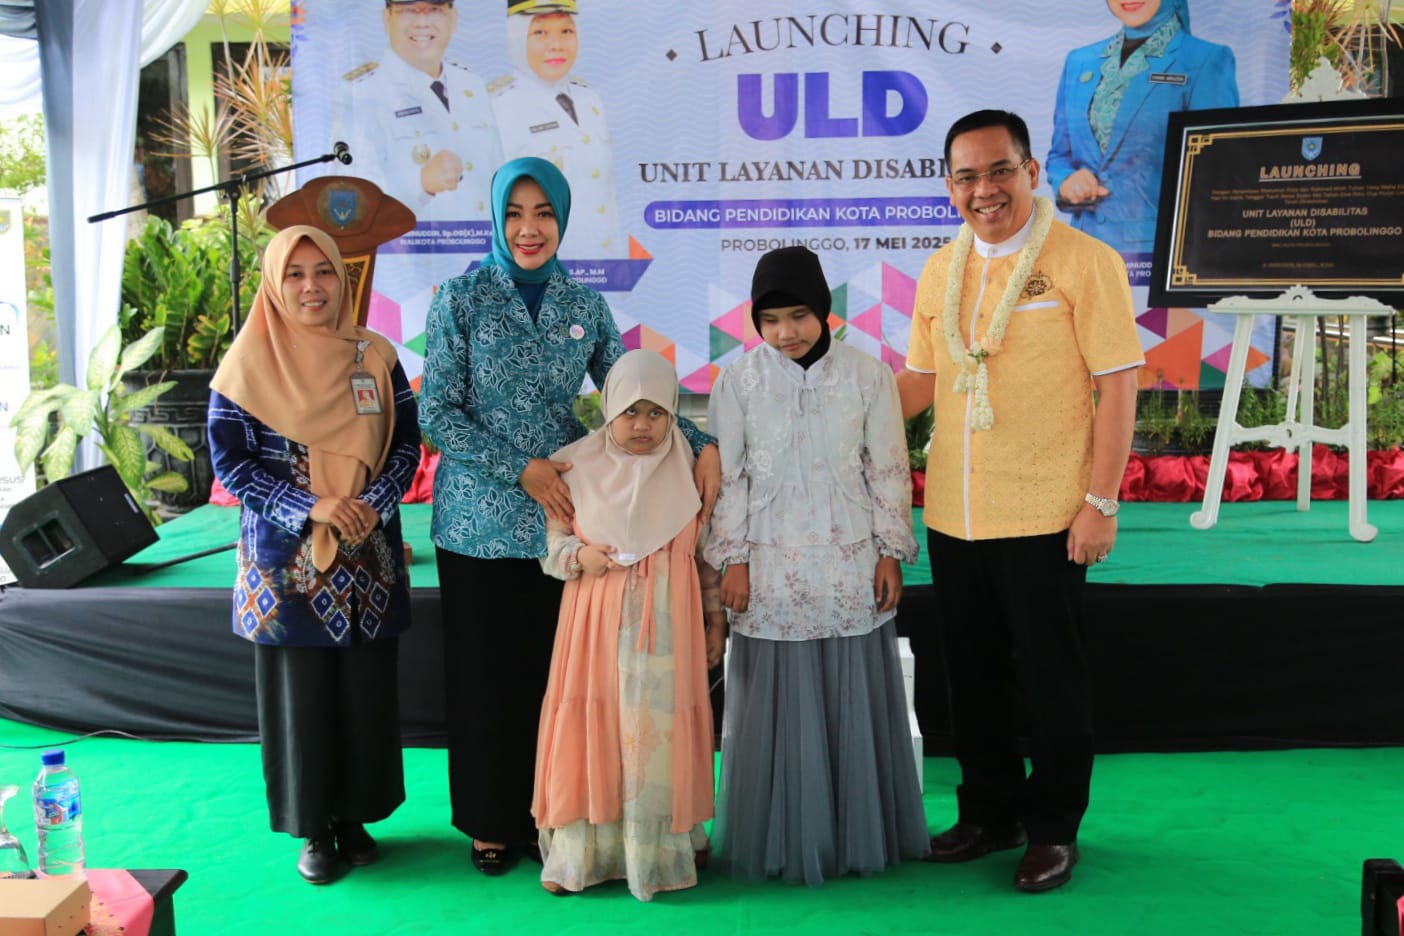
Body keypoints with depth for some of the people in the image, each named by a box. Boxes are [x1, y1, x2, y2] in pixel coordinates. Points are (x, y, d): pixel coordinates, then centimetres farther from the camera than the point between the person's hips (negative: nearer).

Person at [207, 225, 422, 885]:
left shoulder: (374, 358, 5)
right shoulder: (248, 365, -2)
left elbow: (406, 443, 4)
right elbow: (229, 460, -5)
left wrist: (372, 506, -14)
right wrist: (310, 507, -16)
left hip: (368, 557, 2)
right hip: (286, 560, -2)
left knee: (367, 688, 7)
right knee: (299, 689, 3)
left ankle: (354, 815, 24)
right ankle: (312, 828, 18)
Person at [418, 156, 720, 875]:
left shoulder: (585, 306, 6)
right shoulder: (461, 299, -3)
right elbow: (436, 413, -6)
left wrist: (702, 444, -8)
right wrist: (520, 469, -13)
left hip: (565, 512, 3)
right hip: (480, 518, -2)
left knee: (556, 671, 8)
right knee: (486, 674, 6)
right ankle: (491, 822, 23)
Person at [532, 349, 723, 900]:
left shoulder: (689, 468, 3)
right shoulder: (578, 465, 1)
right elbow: (551, 538, 8)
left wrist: (716, 618, 8)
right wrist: (577, 555, -11)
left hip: (666, 623, 0)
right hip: (596, 620, 0)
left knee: (661, 728, 0)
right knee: (591, 725, 0)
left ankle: (660, 848, 15)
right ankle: (580, 850, 14)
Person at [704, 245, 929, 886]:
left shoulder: (868, 376, -2)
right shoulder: (738, 382, -3)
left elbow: (888, 471, 3)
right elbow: (727, 479, 1)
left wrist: (891, 552, 2)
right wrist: (732, 559, -2)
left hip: (850, 566, 1)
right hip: (773, 568, 0)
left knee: (855, 703, 7)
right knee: (776, 707, 4)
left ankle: (858, 834, 24)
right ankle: (779, 842, 19)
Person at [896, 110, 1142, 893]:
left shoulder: (1084, 261, -7)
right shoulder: (941, 271, 9)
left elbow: (1118, 384, -9)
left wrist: (1101, 501, -14)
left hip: (1045, 518, -5)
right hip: (954, 516, 5)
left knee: (1050, 679, 7)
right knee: (973, 674, 16)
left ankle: (1054, 828, 24)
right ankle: (989, 813, 33)